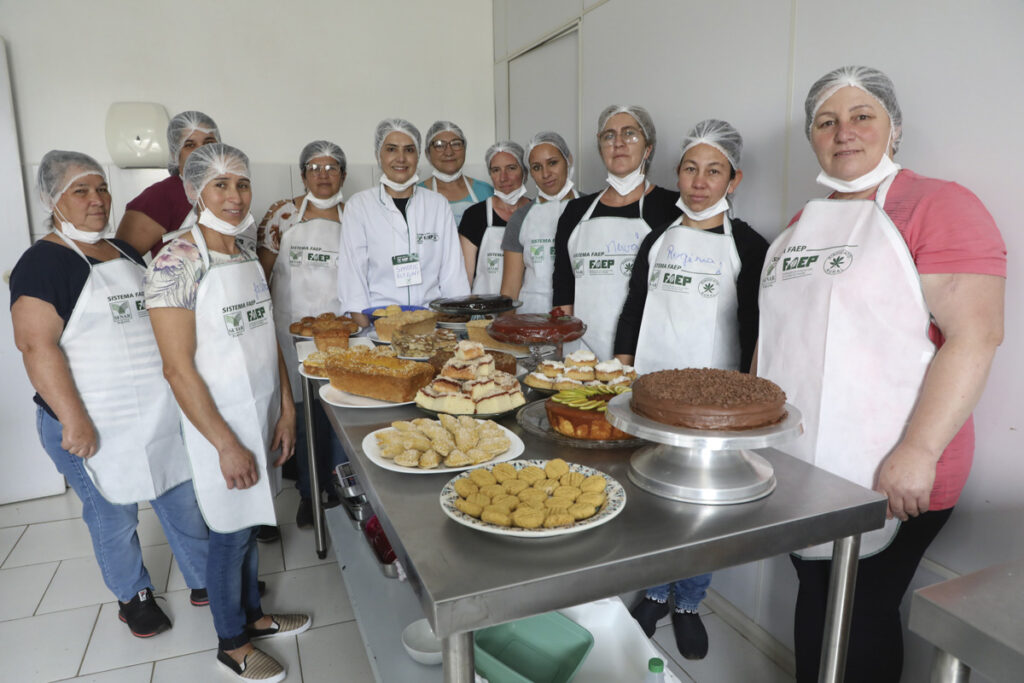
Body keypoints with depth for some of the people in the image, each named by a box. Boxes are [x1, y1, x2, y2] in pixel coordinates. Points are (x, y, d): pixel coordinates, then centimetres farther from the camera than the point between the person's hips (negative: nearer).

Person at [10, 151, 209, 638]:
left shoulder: (125, 252, 10)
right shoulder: (43, 263, -11)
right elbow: (36, 345, -17)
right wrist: (74, 420, -21)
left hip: (158, 413, 6)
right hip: (95, 424, -6)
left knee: (182, 498, 14)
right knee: (114, 516, 12)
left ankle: (205, 580, 31)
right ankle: (132, 595, 34)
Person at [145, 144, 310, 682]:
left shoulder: (248, 257, 6)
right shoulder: (177, 262, -17)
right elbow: (178, 368, -19)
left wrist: (286, 410, 6)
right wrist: (227, 444, -18)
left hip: (263, 413, 7)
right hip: (216, 420, -6)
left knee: (249, 521, 20)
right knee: (230, 531, 8)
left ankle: (252, 614, 41)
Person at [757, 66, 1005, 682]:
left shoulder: (939, 206, -9)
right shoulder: (803, 222, 13)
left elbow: (975, 336, -17)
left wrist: (917, 453, -23)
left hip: (889, 478, -6)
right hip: (798, 466, 6)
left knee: (865, 611, 8)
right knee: (814, 597, 19)